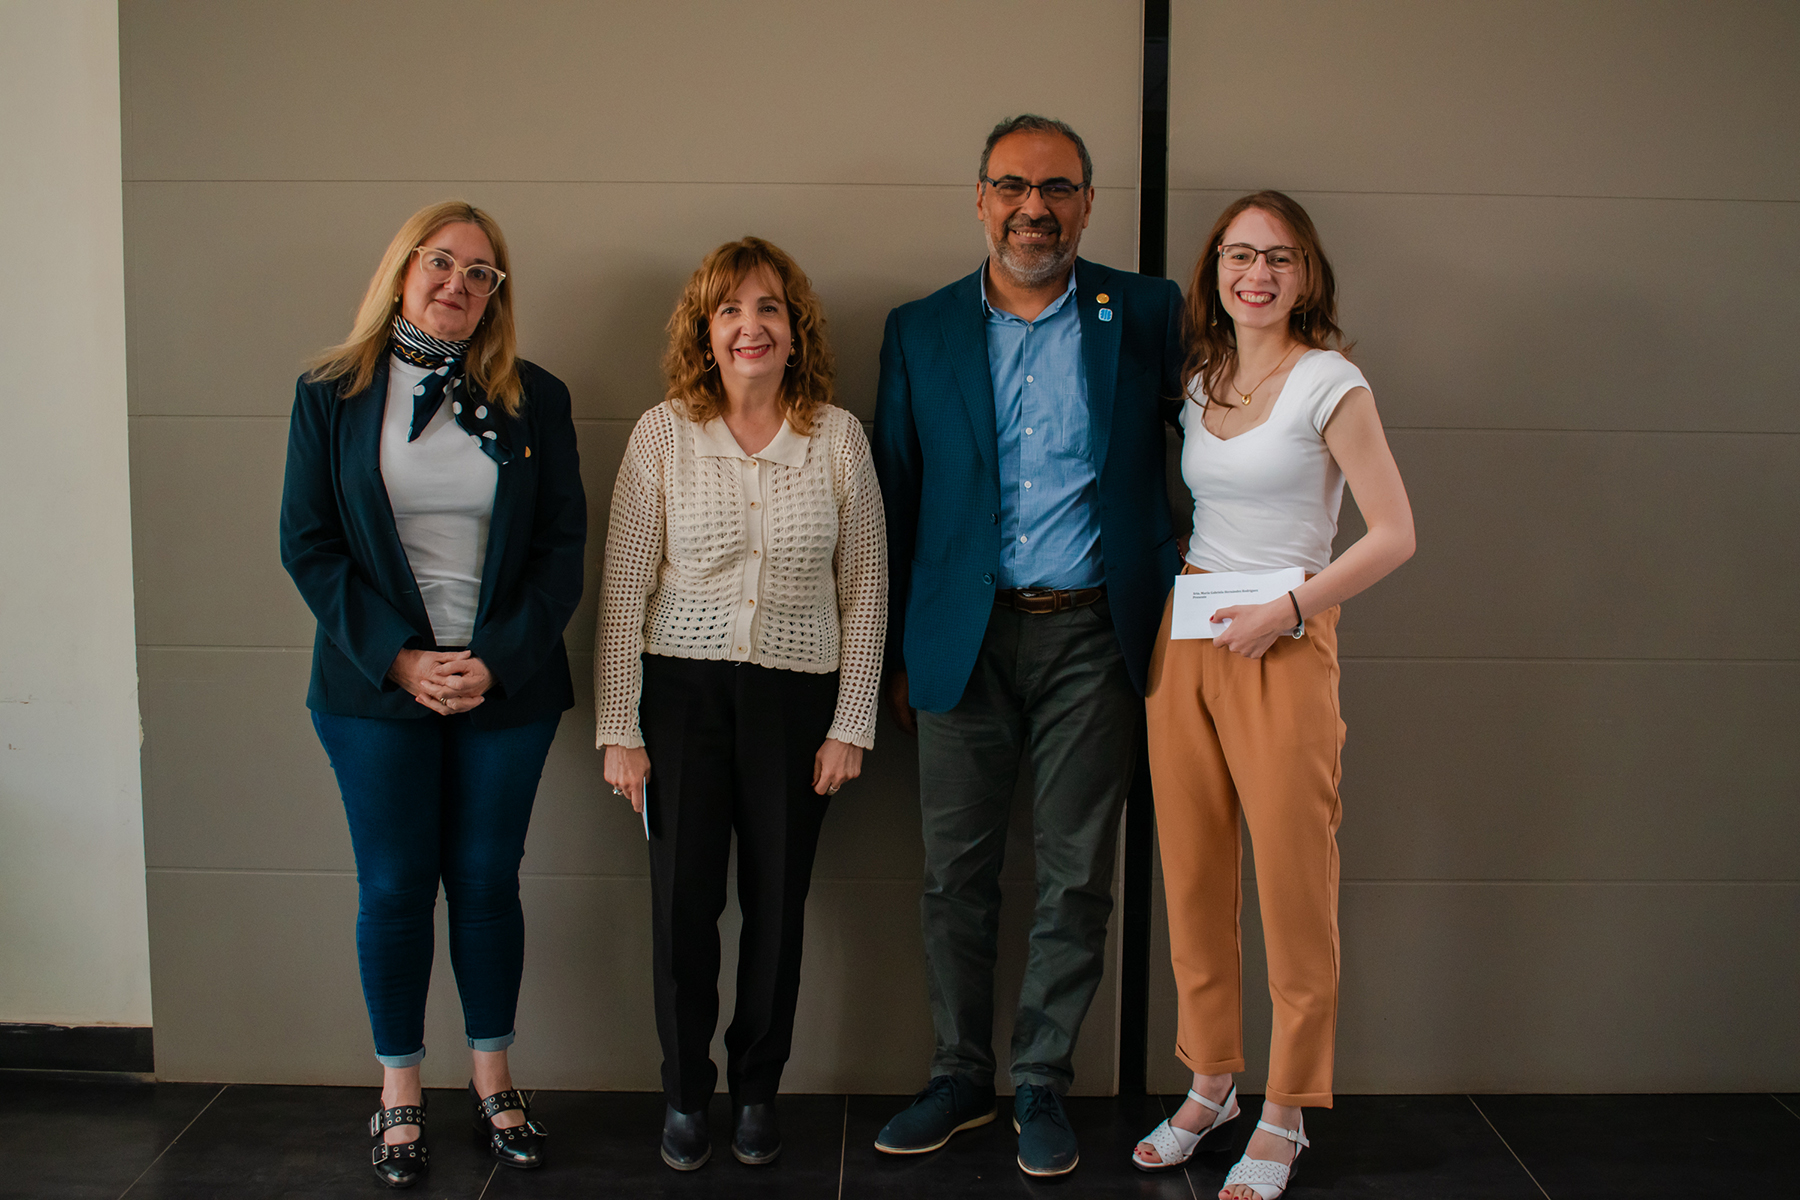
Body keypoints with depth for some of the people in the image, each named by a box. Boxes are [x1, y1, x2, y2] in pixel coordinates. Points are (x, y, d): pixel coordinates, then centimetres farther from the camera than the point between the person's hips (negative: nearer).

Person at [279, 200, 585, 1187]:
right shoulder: (331, 394, 2)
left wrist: (499, 658, -11)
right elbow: (308, 545, -1)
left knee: (487, 883, 9)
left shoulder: (534, 399, 3)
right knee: (393, 890, 7)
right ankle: (399, 1094, 23)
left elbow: (563, 546, 0)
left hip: (507, 688, 1)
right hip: (376, 689, 0)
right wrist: (396, 657, -11)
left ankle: (492, 1079, 26)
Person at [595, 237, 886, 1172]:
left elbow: (865, 591, 4)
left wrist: (851, 724, 1)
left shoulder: (838, 436, 0)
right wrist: (619, 729, -3)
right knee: (682, 900, 2)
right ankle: (685, 1092, 24)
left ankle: (757, 1088, 28)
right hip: (683, 687, 0)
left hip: (797, 693, 1)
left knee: (777, 903, 7)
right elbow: (624, 589, -1)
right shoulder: (662, 433, -1)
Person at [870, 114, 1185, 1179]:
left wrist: (1190, 555, 1)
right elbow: (895, 499, 9)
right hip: (966, 638, 1)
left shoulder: (1148, 315, 2)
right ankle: (961, 1078, 26)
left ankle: (1042, 1087, 23)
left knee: (1076, 880, 6)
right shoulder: (921, 331, 7)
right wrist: (893, 651, 7)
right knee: (957, 875, 8)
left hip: (1093, 637, -1)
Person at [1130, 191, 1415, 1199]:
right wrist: (1165, 606, 9)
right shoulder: (1199, 384, 11)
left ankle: (1285, 1118, 15)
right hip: (1184, 635, 6)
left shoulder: (1330, 382, -7)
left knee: (1294, 887, 1)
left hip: (1282, 644, -5)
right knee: (1192, 876, 10)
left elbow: (1394, 534, -10)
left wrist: (1283, 612, -14)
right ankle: (1211, 1085, 26)